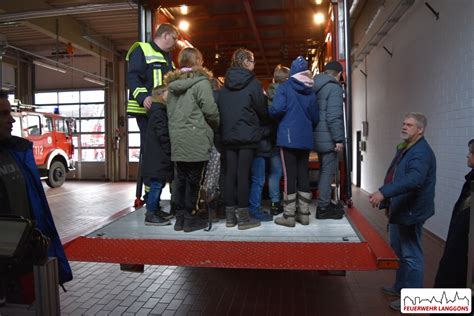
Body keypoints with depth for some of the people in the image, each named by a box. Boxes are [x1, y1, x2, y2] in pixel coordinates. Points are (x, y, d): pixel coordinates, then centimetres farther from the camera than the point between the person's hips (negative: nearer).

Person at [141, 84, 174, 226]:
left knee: (158, 184, 16)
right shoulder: (159, 112, -14)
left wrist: (168, 153, 15)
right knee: (157, 184, -6)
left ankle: (156, 210, 26)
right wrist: (170, 151, -13)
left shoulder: (160, 111, 18)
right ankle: (150, 215, 1)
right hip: (158, 157, -10)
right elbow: (163, 135, -20)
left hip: (159, 157, 10)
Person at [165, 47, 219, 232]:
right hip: (196, 139, -6)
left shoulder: (172, 84, 14)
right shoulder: (200, 82, -7)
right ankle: (190, 219, 8)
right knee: (193, 180, 1)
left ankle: (180, 217, 17)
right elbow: (210, 110, -12)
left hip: (177, 139, 6)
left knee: (181, 179, 11)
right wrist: (216, 125, 5)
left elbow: (170, 111, 14)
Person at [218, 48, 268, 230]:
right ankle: (243, 217, 3)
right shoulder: (252, 83, -6)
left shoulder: (225, 85, 10)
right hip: (247, 136, -5)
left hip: (228, 136, 5)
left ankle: (230, 216, 13)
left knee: (230, 174, 7)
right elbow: (263, 110, -1)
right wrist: (261, 121, 19)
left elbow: (220, 110, 12)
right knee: (243, 174, -3)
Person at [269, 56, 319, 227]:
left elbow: (277, 109, -16)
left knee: (290, 175, -3)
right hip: (306, 138, 4)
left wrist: (272, 114, 6)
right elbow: (315, 118, 10)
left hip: (289, 136, -4)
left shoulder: (284, 87, -3)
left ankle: (289, 215, 0)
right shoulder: (311, 91, 9)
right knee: (303, 174, 9)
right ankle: (303, 213, 14)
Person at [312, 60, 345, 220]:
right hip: (328, 137, -9)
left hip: (318, 136, 9)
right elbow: (334, 116, -20)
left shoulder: (315, 86, 15)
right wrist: (339, 138, -17)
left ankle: (324, 203, 27)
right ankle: (323, 208, 3)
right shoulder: (334, 87, -11)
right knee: (328, 171, -2)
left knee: (324, 170, 18)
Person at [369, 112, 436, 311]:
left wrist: (383, 192, -43)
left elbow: (414, 179, -36)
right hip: (399, 210, 10)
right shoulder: (404, 148, 13)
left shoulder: (422, 152, -20)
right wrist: (388, 203, 22)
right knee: (399, 252, 22)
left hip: (411, 211, -10)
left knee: (411, 255, 2)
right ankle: (400, 287, 38)